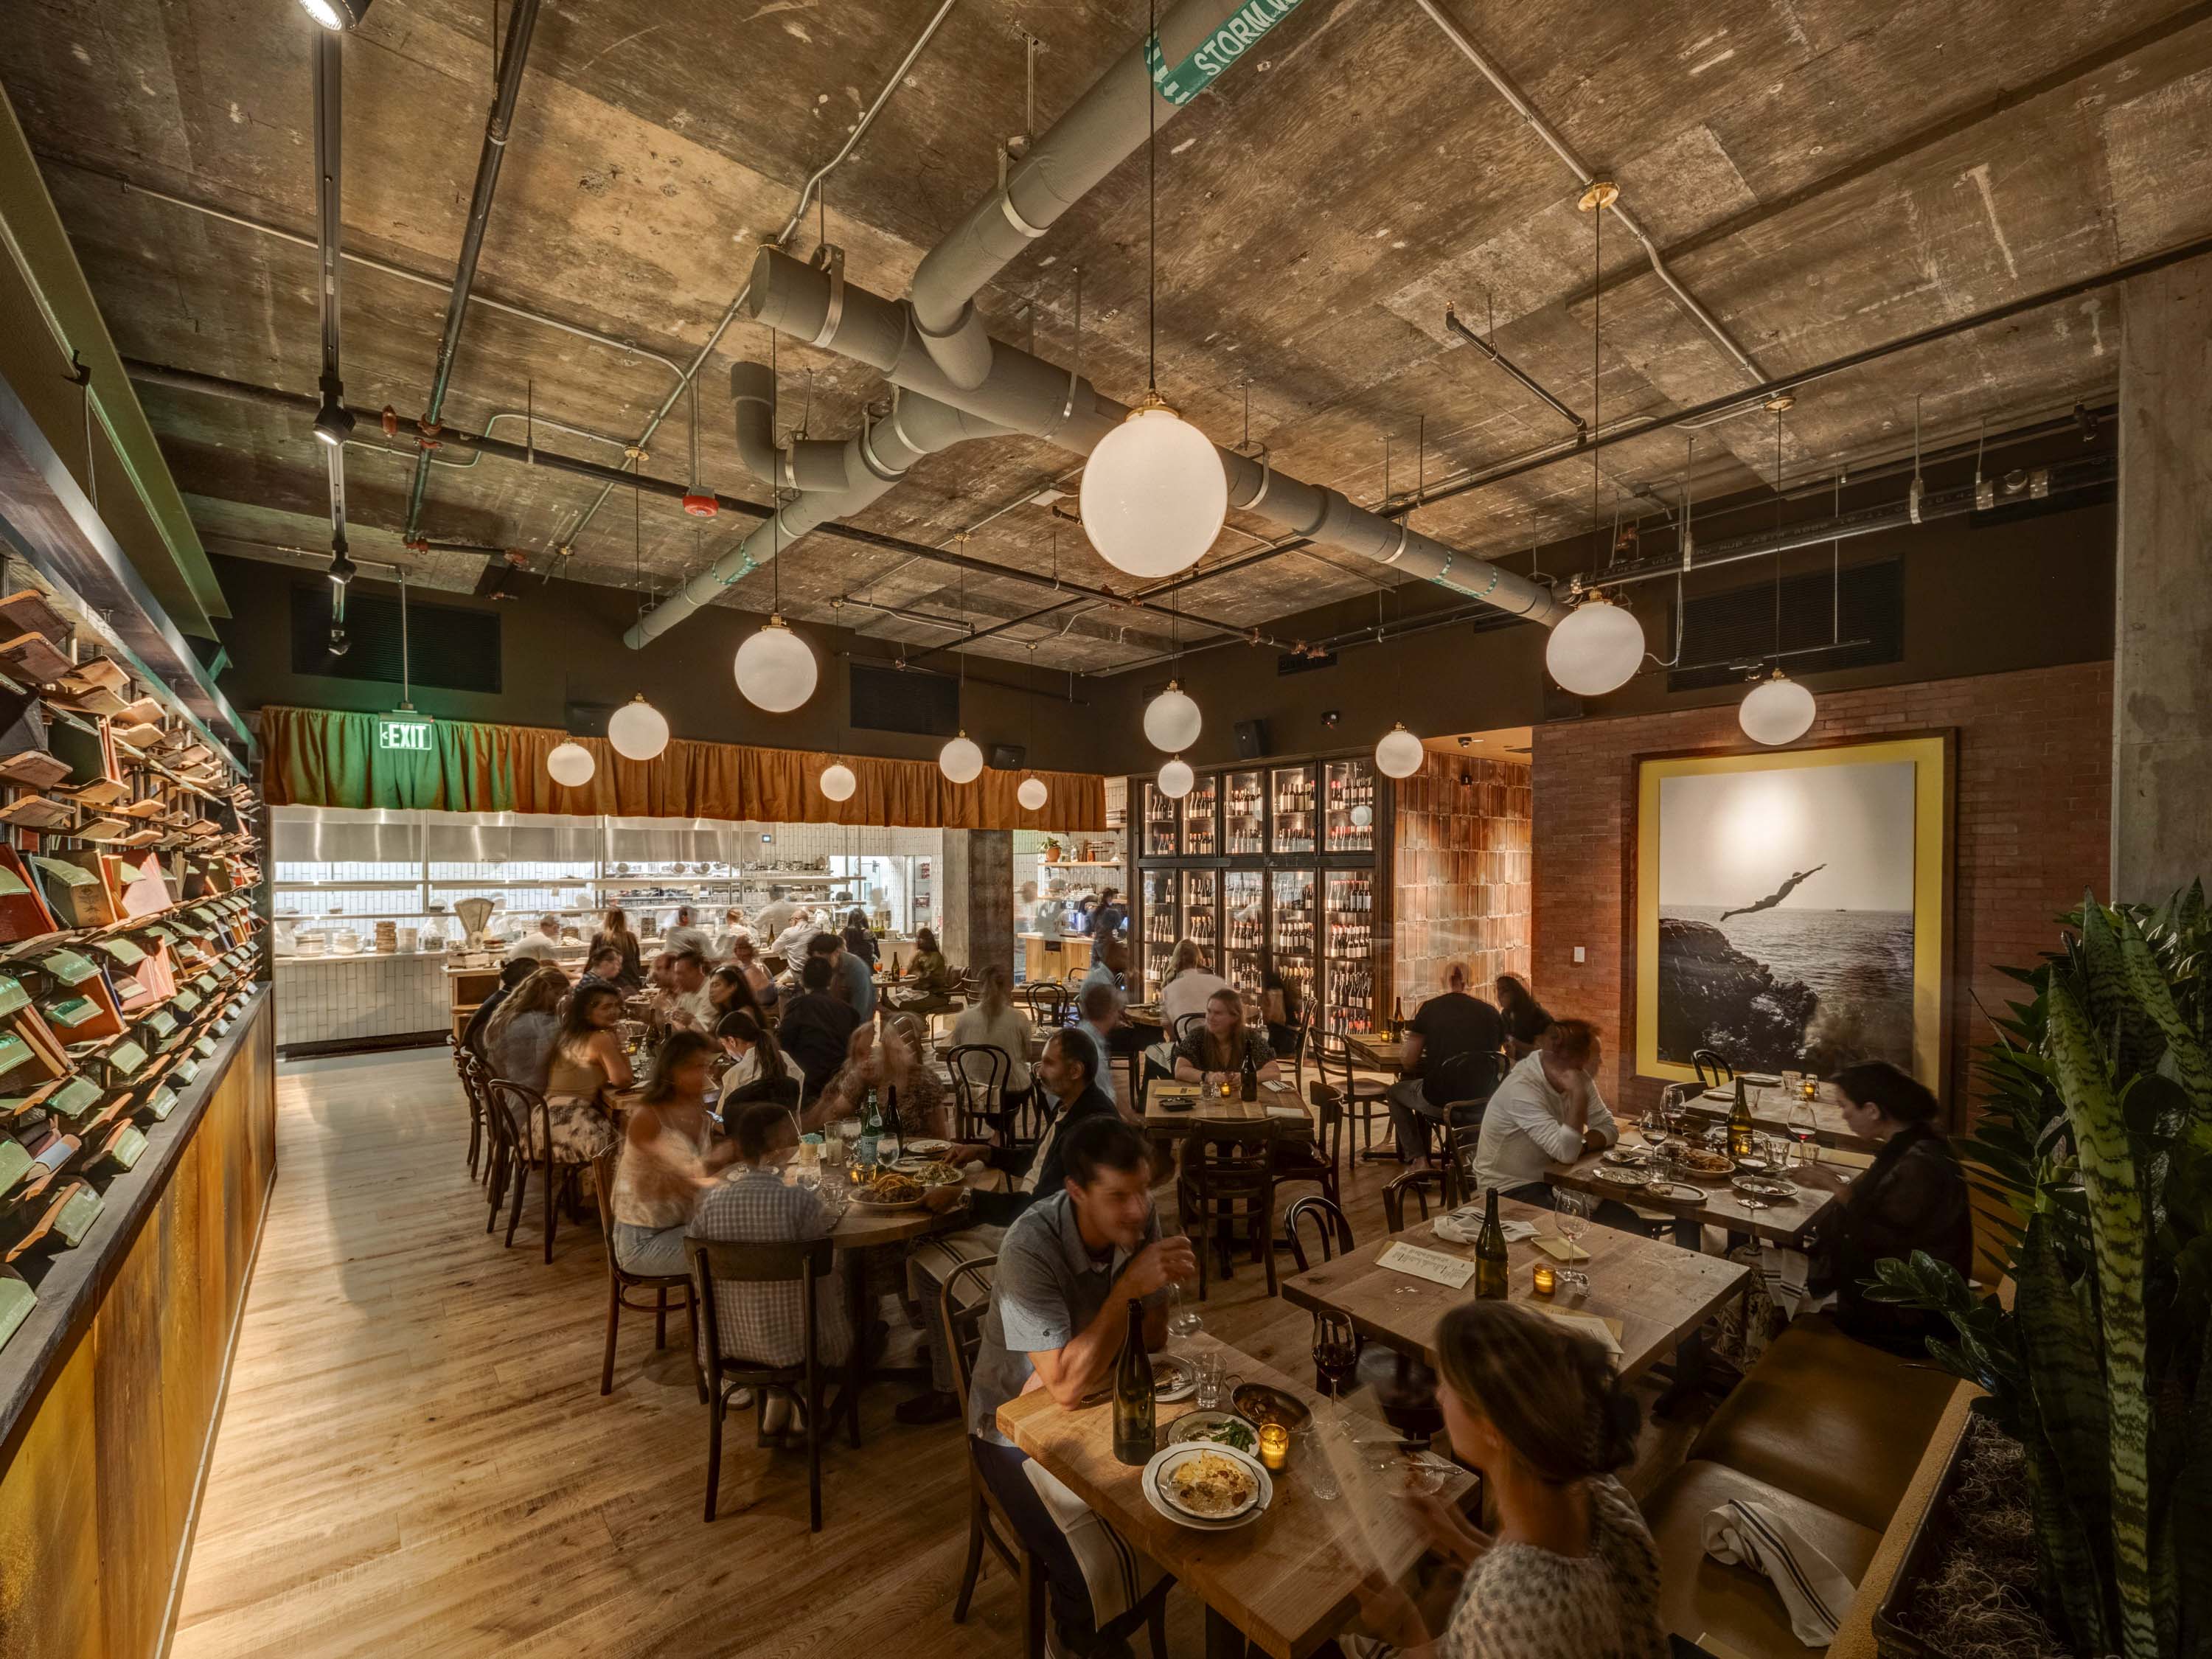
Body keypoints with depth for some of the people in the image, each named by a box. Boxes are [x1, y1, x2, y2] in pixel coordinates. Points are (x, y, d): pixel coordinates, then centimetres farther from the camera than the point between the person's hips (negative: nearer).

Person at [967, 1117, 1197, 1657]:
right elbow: (1067, 1386, -32)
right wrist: (1127, 1287, -39)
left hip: (1096, 1400, 5)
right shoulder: (1029, 1248, -33)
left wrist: (1068, 1371, -22)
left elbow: (1153, 1337, -7)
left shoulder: (1140, 1221, -17)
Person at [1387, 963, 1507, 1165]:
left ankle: (1419, 1160, 15)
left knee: (1395, 1091, 26)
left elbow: (1409, 1063, -2)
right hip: (1481, 1104, 4)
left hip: (1440, 1103, -3)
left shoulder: (1429, 1008, -5)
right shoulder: (1491, 1012, 3)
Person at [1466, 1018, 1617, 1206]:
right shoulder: (1522, 1089, -29)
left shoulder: (1577, 1076, -5)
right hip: (1511, 1189, -7)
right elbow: (1567, 1153, -34)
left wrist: (1581, 1146, -19)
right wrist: (1579, 1094, -34)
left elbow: (1609, 1128, 0)